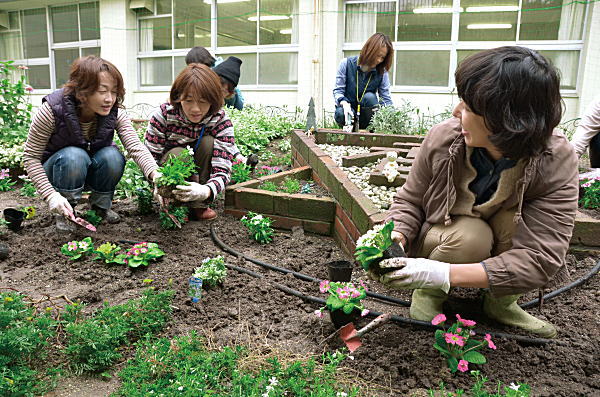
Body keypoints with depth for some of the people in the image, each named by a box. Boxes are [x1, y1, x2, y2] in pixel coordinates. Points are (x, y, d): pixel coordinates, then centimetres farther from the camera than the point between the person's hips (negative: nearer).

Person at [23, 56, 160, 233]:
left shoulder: (116, 113, -19)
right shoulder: (52, 110, -27)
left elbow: (136, 147, -32)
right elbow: (31, 157, -21)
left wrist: (156, 175, -51)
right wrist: (51, 195, -34)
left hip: (91, 171, 3)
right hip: (56, 170, -2)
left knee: (112, 156, -29)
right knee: (74, 156, -35)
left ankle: (101, 206, -2)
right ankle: (63, 214, -12)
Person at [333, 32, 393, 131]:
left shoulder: (382, 72, -3)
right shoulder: (346, 64, -7)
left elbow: (386, 99, -7)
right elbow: (338, 90, -7)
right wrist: (344, 103, -29)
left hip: (366, 115, 2)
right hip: (348, 110, -2)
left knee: (369, 97, -30)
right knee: (341, 113, -36)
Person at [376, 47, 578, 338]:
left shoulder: (557, 162, -26)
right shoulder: (443, 138, -22)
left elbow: (542, 258, -32)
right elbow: (409, 201, -5)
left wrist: (445, 273, -41)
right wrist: (395, 237, -28)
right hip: (443, 241, 0)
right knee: (470, 234, -33)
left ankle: (501, 303, -2)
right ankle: (429, 292, -4)